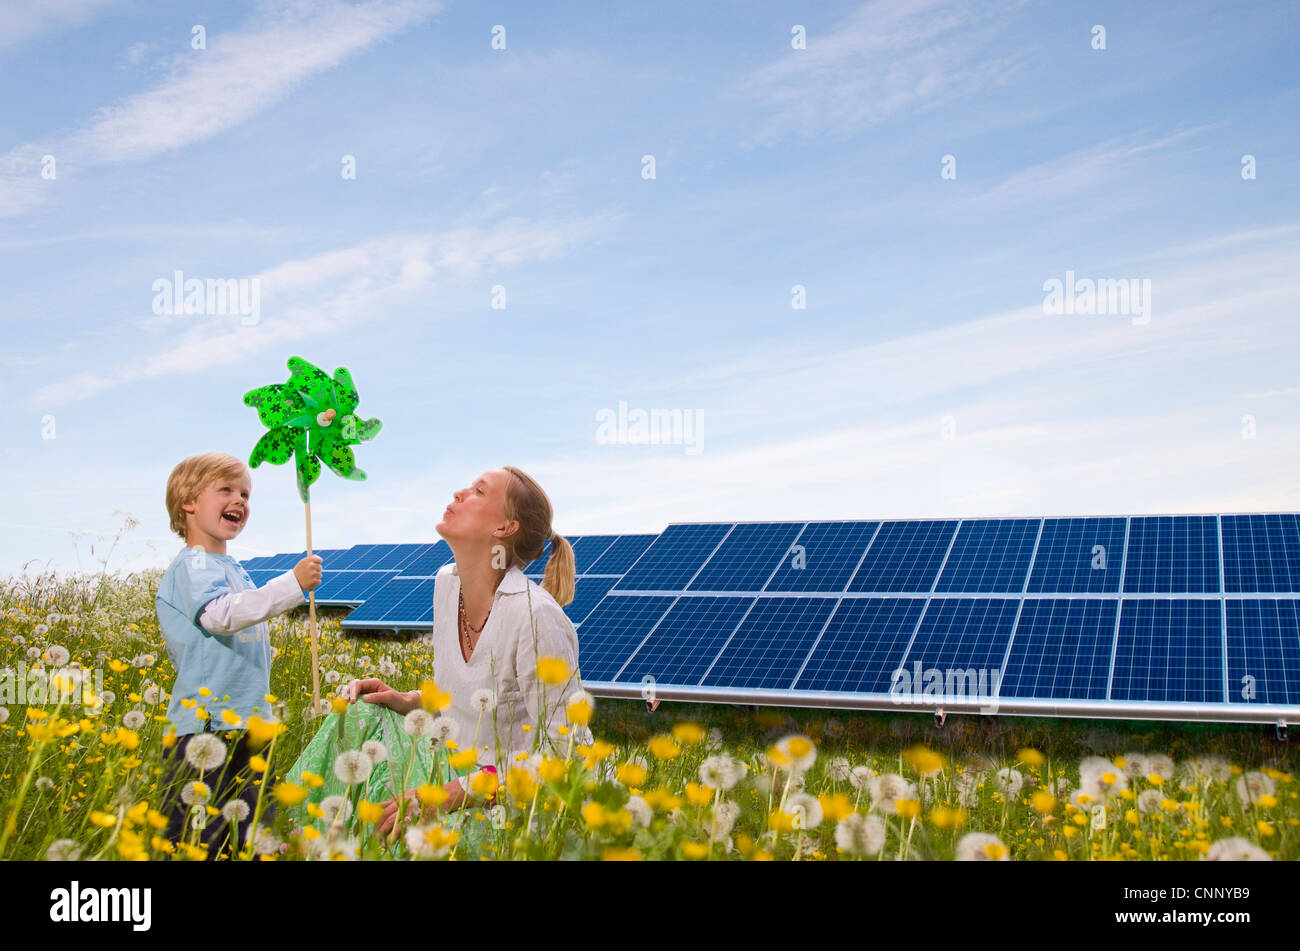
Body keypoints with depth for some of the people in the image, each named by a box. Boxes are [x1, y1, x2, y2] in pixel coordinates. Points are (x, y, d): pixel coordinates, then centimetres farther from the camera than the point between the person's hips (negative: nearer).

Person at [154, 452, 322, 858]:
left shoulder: (233, 569, 19)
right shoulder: (191, 564, -8)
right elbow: (219, 613, -27)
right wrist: (293, 584, -29)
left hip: (247, 722, 9)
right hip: (205, 726, -9)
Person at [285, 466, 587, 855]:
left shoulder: (536, 617, -27)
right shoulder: (447, 582, 1)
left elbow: (560, 752, -25)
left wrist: (449, 796, -27)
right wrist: (407, 701, 0)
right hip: (459, 770, 8)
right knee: (360, 717, -2)